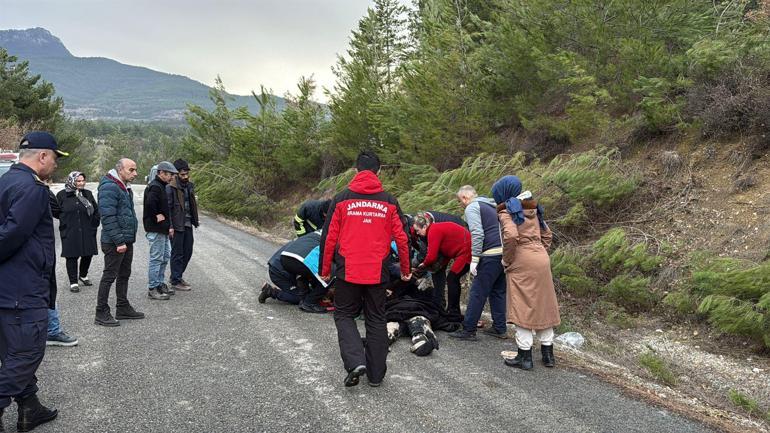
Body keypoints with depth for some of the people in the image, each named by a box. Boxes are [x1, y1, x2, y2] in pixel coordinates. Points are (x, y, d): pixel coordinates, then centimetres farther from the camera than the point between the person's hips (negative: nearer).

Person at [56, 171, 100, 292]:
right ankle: (73, 282, 10)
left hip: (87, 232, 3)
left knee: (88, 254, 9)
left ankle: (83, 275, 33)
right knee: (72, 257, 1)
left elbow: (96, 211, 13)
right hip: (70, 233, -3)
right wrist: (65, 226, -5)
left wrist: (93, 225, 6)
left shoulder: (88, 194, 8)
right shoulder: (62, 195, -1)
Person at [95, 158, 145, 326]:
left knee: (124, 275, 16)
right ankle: (101, 314, 7)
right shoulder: (109, 187, -17)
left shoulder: (125, 187, 15)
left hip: (127, 240, 10)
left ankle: (123, 308, 28)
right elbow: (108, 217, -22)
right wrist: (119, 241, -23)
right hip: (114, 243, -10)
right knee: (109, 276, -2)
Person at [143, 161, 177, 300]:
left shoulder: (161, 186, 16)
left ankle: (160, 284, 28)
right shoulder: (155, 187, -16)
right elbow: (150, 204, -35)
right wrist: (157, 217, -20)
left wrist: (169, 226, 14)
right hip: (156, 230, -11)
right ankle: (152, 289, 5)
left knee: (166, 256, 18)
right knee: (156, 258, -3)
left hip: (163, 230, 11)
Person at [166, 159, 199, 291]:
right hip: (177, 226, -8)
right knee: (177, 253, 1)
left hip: (188, 225, 8)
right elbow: (167, 208, -15)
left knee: (188, 252, 14)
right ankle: (176, 282, 11)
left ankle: (177, 276, 30)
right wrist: (169, 226, -19)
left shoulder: (189, 185, 11)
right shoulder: (170, 187, -13)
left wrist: (195, 220, 15)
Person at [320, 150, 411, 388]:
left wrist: (325, 270, 10)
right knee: (376, 320, 13)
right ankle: (376, 374, 18)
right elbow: (401, 238, 4)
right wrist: (406, 270, 16)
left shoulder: (341, 199, -1)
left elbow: (329, 237, -1)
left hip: (347, 271, -1)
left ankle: (355, 362, -6)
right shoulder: (389, 202, 3)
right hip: (378, 272, 2)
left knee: (344, 315, 13)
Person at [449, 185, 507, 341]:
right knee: (498, 291, 16)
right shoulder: (492, 205, 24)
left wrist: (474, 259, -15)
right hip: (505, 252, 8)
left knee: (477, 292, -2)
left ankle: (468, 330, 2)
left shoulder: (472, 208, -3)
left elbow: (477, 234, -15)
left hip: (492, 254, -8)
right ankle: (499, 328, 20)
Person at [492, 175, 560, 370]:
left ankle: (525, 356, 5)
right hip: (542, 260, 7)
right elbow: (547, 234, 18)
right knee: (543, 306, 14)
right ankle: (548, 353, 23)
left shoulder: (507, 211, -8)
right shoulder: (532, 209, 15)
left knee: (523, 308, 0)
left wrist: (506, 260, -11)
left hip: (522, 264, -7)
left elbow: (510, 236, -24)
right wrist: (541, 254, 18)